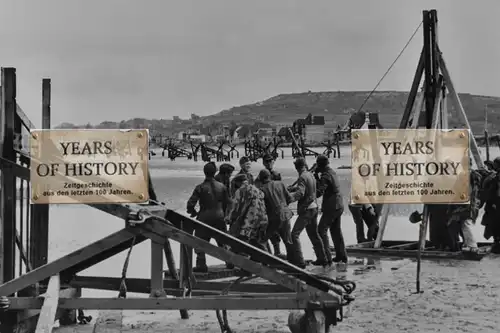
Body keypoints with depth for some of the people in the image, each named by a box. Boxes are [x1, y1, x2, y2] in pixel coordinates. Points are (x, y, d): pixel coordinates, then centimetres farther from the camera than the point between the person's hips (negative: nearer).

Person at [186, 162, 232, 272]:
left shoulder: (200, 187, -9)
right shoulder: (222, 186, 2)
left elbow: (191, 203, -12)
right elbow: (228, 202, 9)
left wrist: (193, 212, 7)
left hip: (205, 217, -4)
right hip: (219, 217, 4)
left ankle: (201, 264, -1)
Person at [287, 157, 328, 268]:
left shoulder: (302, 177, -16)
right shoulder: (311, 175, 11)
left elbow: (300, 193, -28)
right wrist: (291, 188, 9)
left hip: (306, 210, -9)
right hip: (314, 207, 9)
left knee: (294, 234, -9)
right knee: (314, 234, 22)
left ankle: (299, 261, -15)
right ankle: (321, 257, 29)